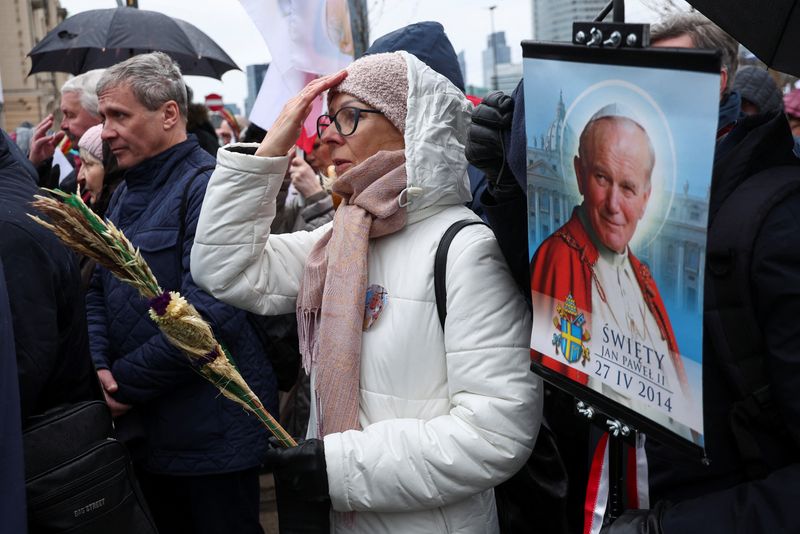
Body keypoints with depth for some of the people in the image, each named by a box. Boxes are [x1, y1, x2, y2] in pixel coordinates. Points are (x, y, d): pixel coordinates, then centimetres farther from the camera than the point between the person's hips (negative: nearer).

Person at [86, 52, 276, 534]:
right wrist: (99, 367, -6)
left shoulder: (208, 185, -17)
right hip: (143, 426, 8)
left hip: (211, 432, -8)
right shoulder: (126, 192, 12)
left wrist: (127, 381, -17)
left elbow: (206, 313, -26)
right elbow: (98, 290, 12)